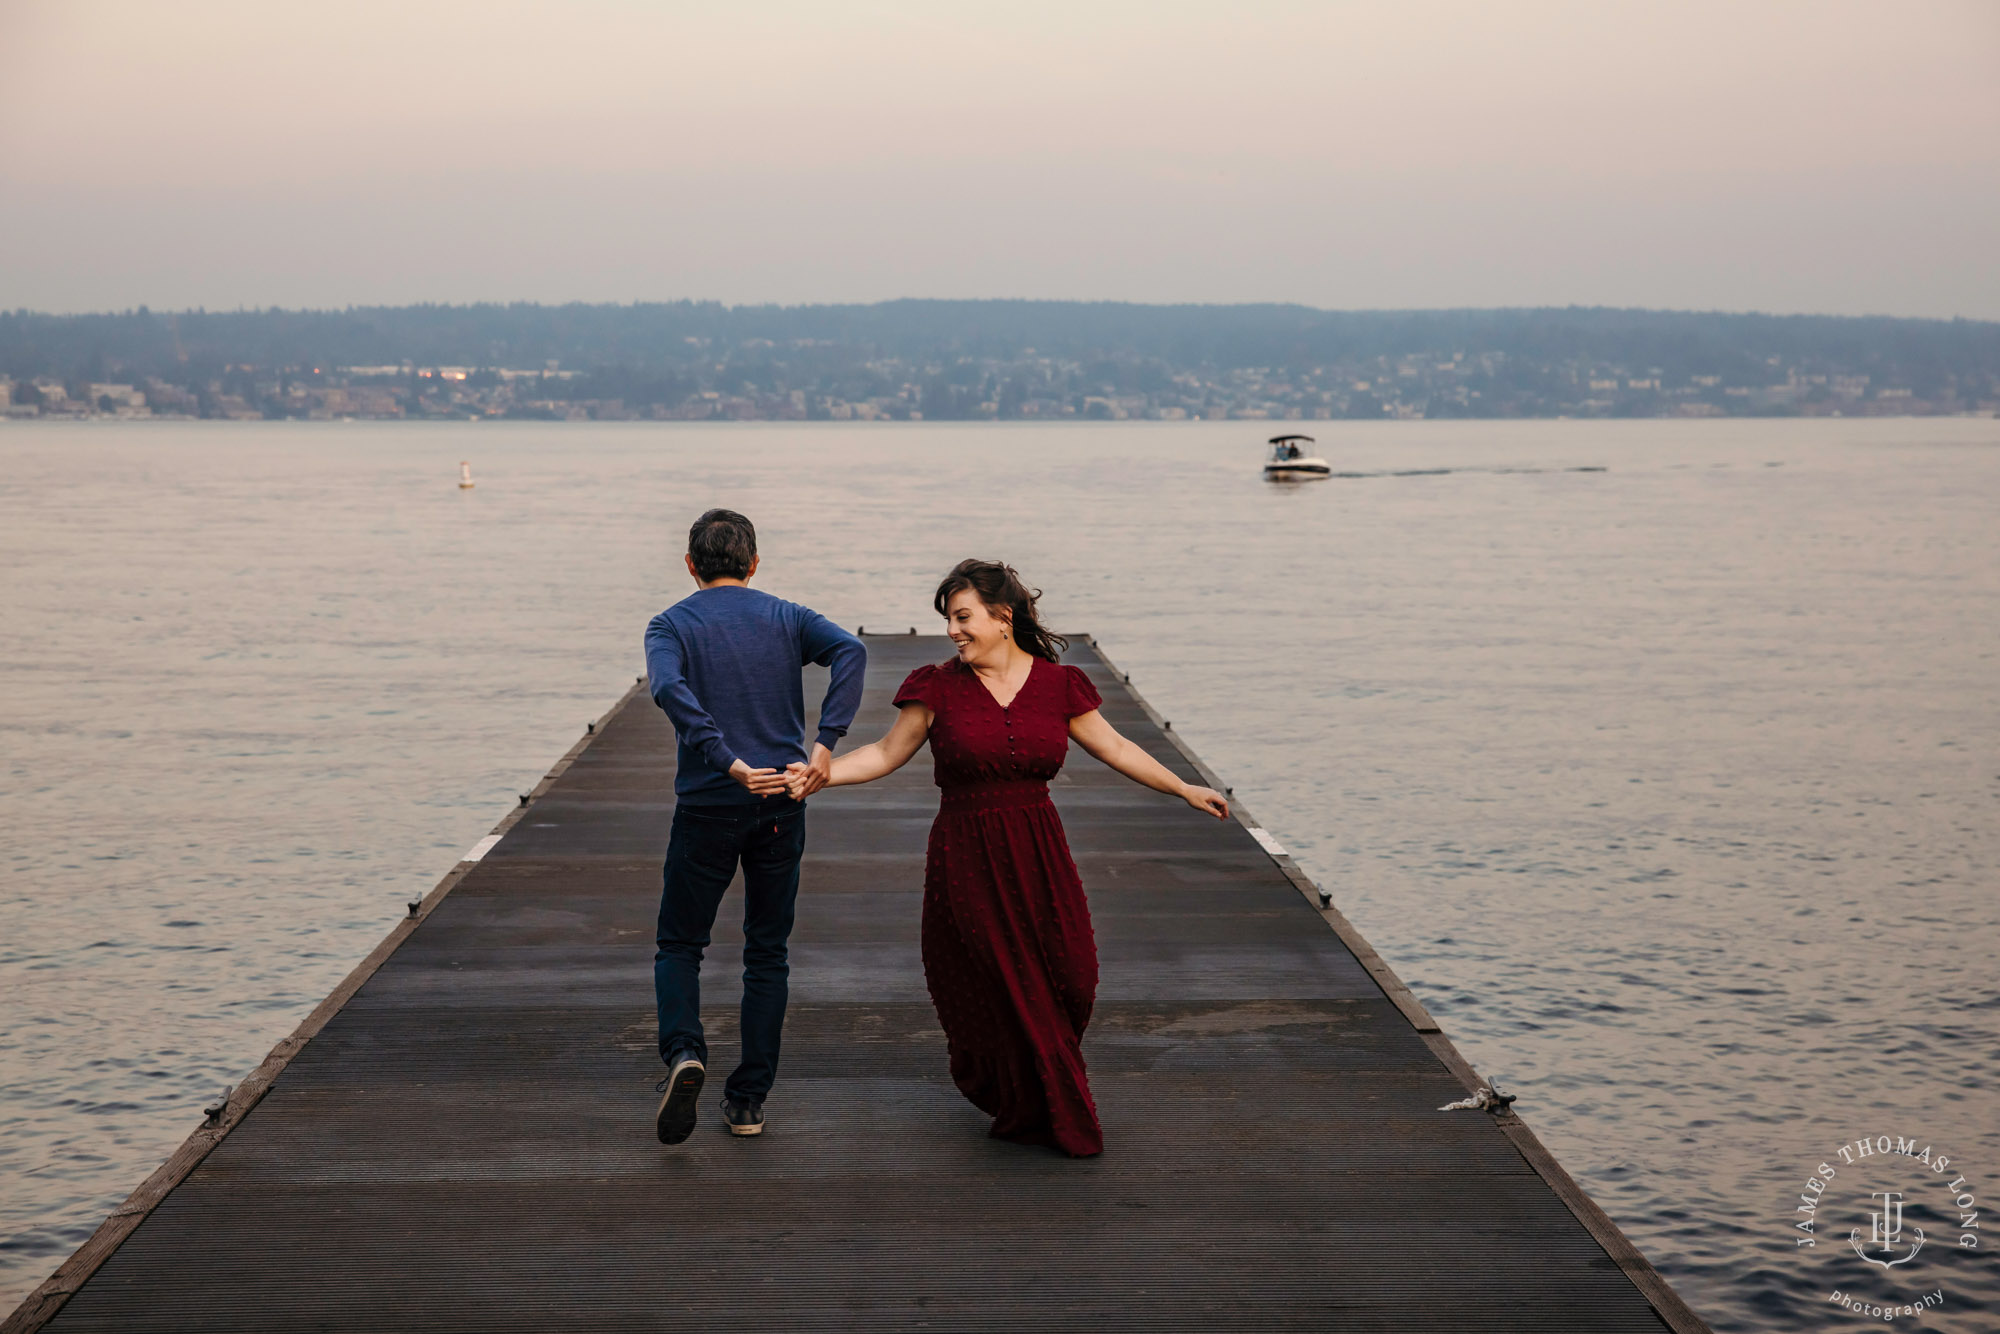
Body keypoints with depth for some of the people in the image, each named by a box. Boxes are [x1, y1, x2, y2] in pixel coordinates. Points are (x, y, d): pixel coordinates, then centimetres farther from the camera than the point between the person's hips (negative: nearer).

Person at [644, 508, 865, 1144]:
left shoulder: (672, 624, 1)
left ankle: (683, 1052, -13)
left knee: (680, 944, 13)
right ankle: (748, 1100, 12)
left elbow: (669, 688, -21)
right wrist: (824, 745, -19)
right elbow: (850, 650, -14)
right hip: (782, 805, 2)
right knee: (767, 954, 12)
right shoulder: (786, 618, 7)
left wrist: (729, 764, -23)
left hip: (708, 806, -2)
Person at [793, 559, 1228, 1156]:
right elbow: (887, 754, 4)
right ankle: (1031, 1113, 23)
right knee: (1001, 997, 1)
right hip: (967, 862, -2)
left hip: (1039, 859, 2)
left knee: (1065, 986, -2)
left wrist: (1185, 790, 16)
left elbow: (1113, 747, 13)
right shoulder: (940, 687, -1)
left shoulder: (1057, 684, 3)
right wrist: (818, 775, -10)